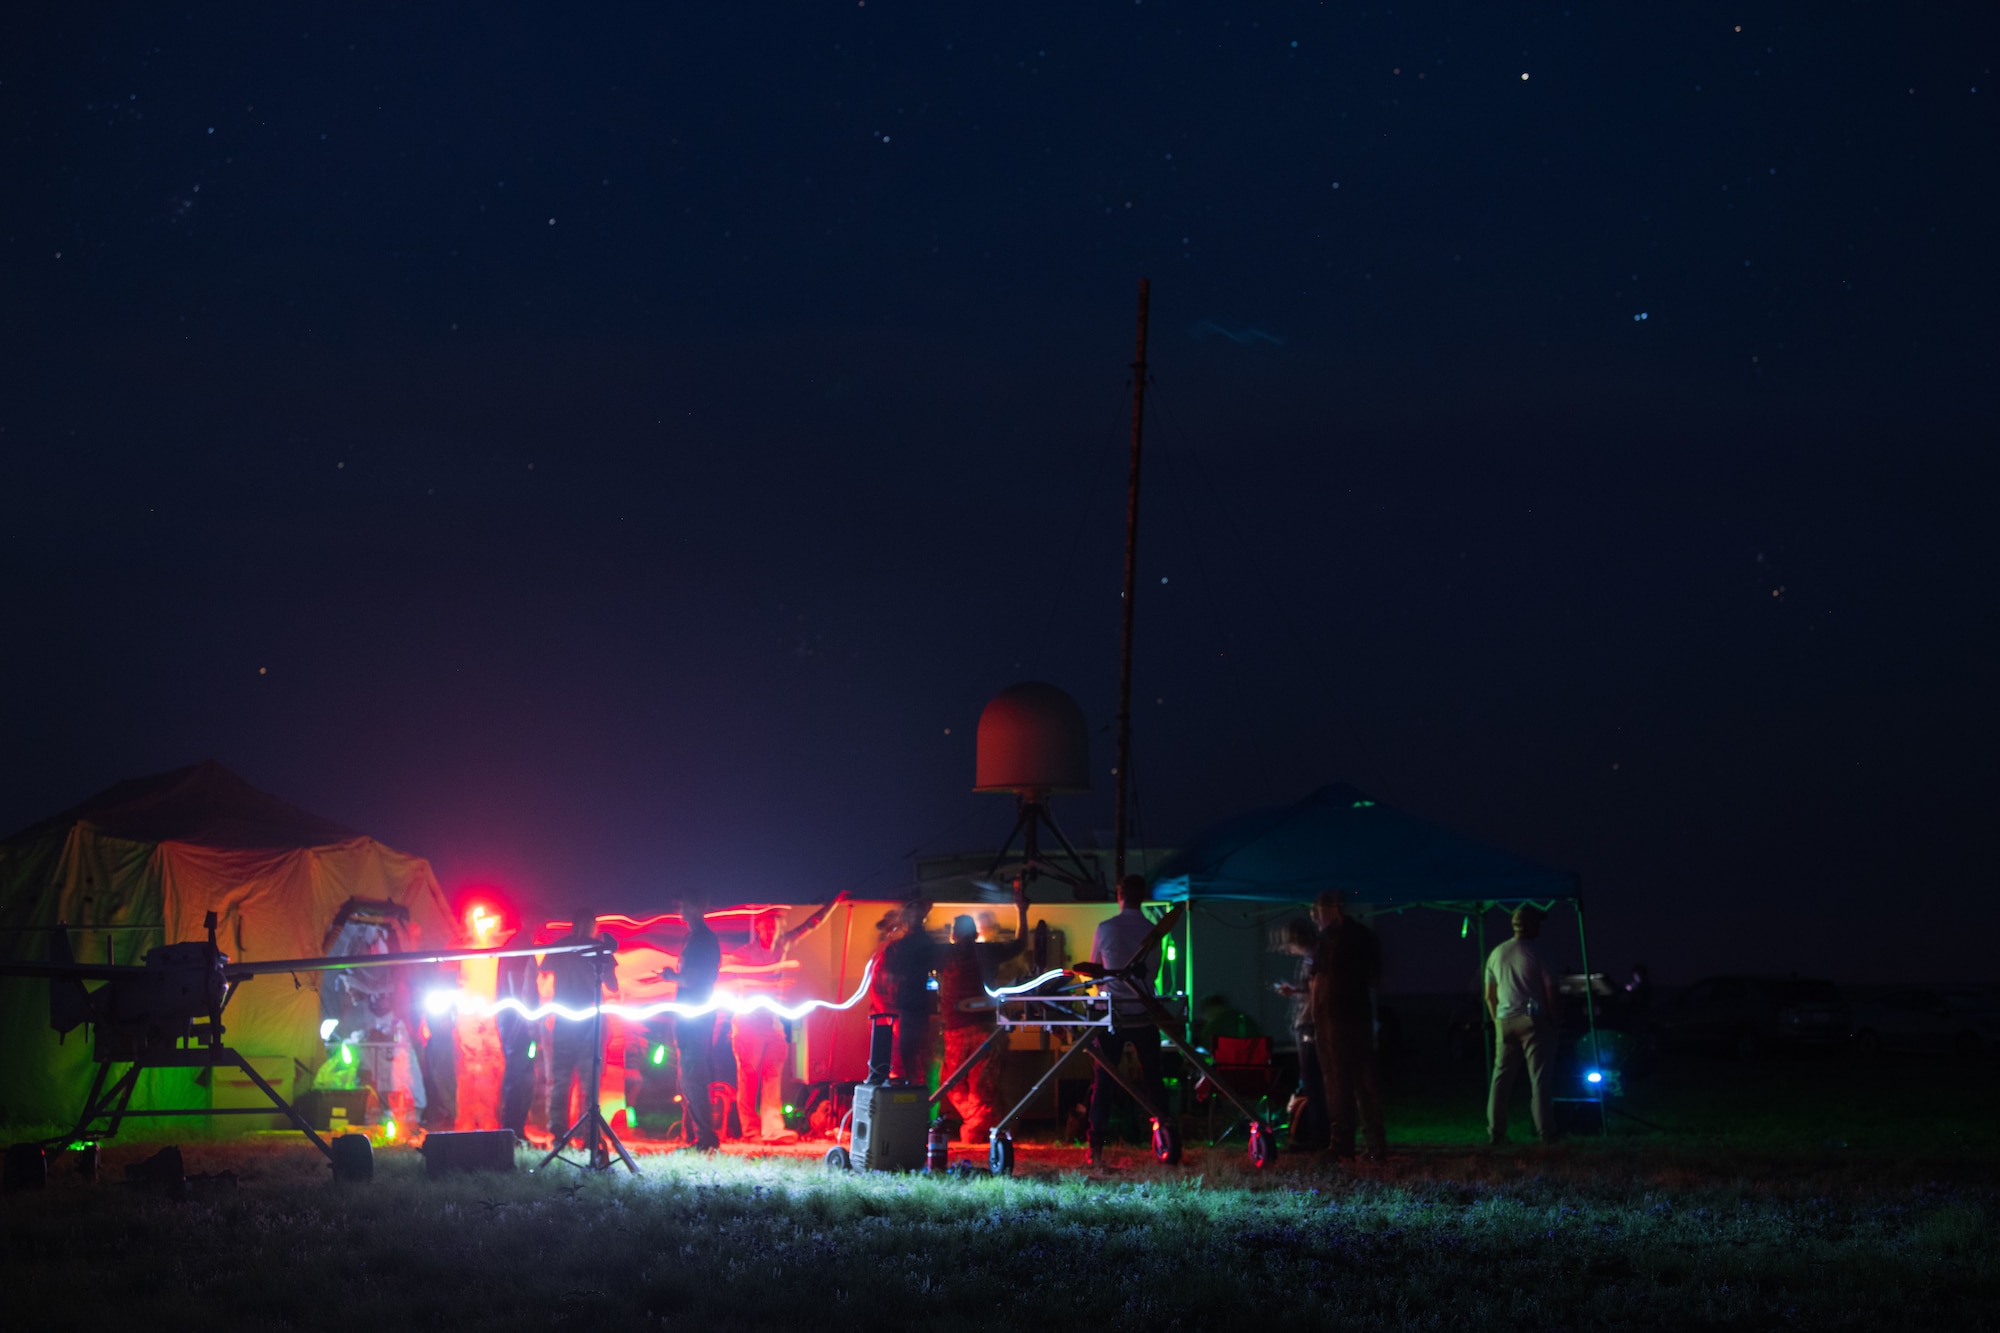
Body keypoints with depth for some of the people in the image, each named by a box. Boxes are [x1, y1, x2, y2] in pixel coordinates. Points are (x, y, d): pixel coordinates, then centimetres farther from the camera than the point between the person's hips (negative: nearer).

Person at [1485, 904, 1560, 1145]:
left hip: (1504, 1020, 4)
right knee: (1539, 1076, -2)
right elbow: (1551, 992, -7)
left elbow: (1489, 996, 13)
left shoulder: (1496, 954, 9)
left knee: (1501, 1077, 8)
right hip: (1533, 1019, -4)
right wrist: (1553, 1020, 3)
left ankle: (1495, 1132, 7)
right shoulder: (1537, 953, -7)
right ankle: (1546, 1132, -5)